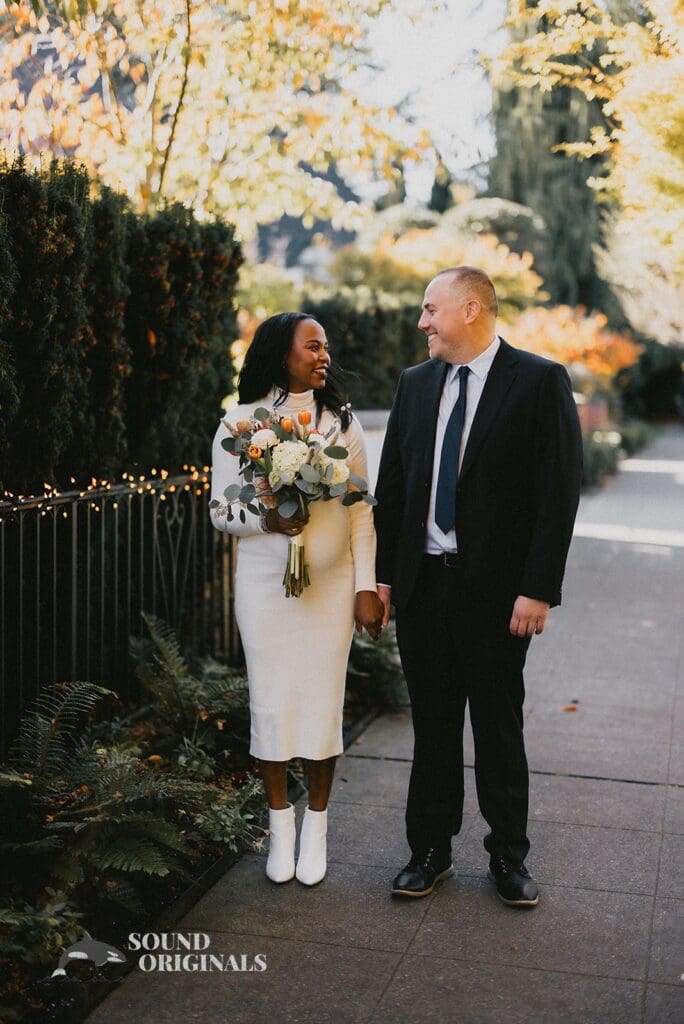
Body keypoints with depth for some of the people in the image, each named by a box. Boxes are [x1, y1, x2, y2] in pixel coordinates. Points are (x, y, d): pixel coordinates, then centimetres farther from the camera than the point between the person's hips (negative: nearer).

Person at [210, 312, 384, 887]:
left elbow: (361, 511, 4)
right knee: (271, 703, 4)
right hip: (265, 586, -1)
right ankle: (280, 825, 22)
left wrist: (366, 586, -1)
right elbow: (220, 512, 2)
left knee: (324, 704, 4)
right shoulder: (240, 424, 1)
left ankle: (316, 828, 21)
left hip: (331, 585, 1)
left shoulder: (342, 422, 5)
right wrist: (265, 520, -18)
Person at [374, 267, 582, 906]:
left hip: (497, 589, -4)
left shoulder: (539, 381, -6)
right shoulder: (415, 384, 9)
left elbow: (559, 491, -10)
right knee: (432, 725, 13)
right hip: (422, 584, 4)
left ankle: (508, 855, 24)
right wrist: (383, 573, 6)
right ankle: (430, 850, 26)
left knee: (498, 726, 8)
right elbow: (392, 486, 11)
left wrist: (538, 589, -14)